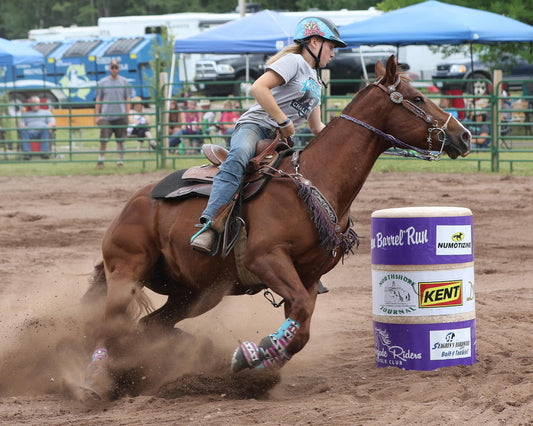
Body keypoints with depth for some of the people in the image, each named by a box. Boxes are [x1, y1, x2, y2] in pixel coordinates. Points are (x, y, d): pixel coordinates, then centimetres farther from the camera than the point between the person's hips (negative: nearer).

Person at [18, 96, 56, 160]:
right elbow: (21, 124, 19)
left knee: (45, 128, -37)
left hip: (42, 132, -1)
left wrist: (49, 126, -10)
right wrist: (22, 126, -7)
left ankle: (44, 152, -48)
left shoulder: (46, 112, 29)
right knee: (23, 130, -34)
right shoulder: (25, 114, 34)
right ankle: (26, 152, -49)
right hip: (30, 133, 1)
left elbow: (52, 123, 14)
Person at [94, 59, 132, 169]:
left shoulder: (124, 82, 9)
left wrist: (127, 114, 4)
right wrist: (97, 116, 5)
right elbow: (98, 100, 10)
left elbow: (127, 100, 11)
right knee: (103, 139, -6)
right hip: (106, 116, -1)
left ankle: (120, 160, 10)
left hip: (120, 116, 1)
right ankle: (100, 160, 6)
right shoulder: (102, 82, 8)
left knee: (120, 140, 2)